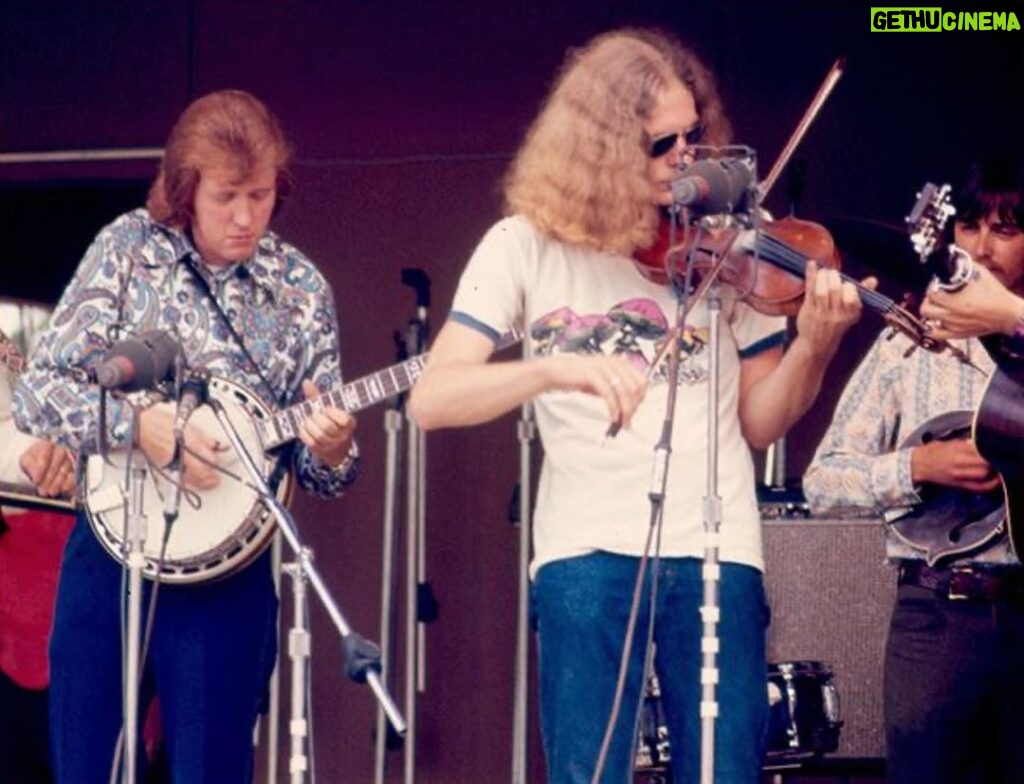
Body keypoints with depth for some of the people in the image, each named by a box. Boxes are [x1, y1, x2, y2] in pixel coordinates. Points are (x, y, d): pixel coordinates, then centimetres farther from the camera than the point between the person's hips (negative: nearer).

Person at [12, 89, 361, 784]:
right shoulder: (130, 247, -1)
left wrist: (330, 451, -19)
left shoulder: (302, 291, 2)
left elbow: (321, 470, 5)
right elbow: (38, 392, -5)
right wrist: (139, 425, -21)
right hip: (108, 551, 0)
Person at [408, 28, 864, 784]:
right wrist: (556, 367, -22)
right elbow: (433, 398, -6)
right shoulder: (526, 246, 3)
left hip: (716, 548, 1)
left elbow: (759, 423, 7)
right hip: (587, 548, -1)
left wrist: (815, 344, -12)